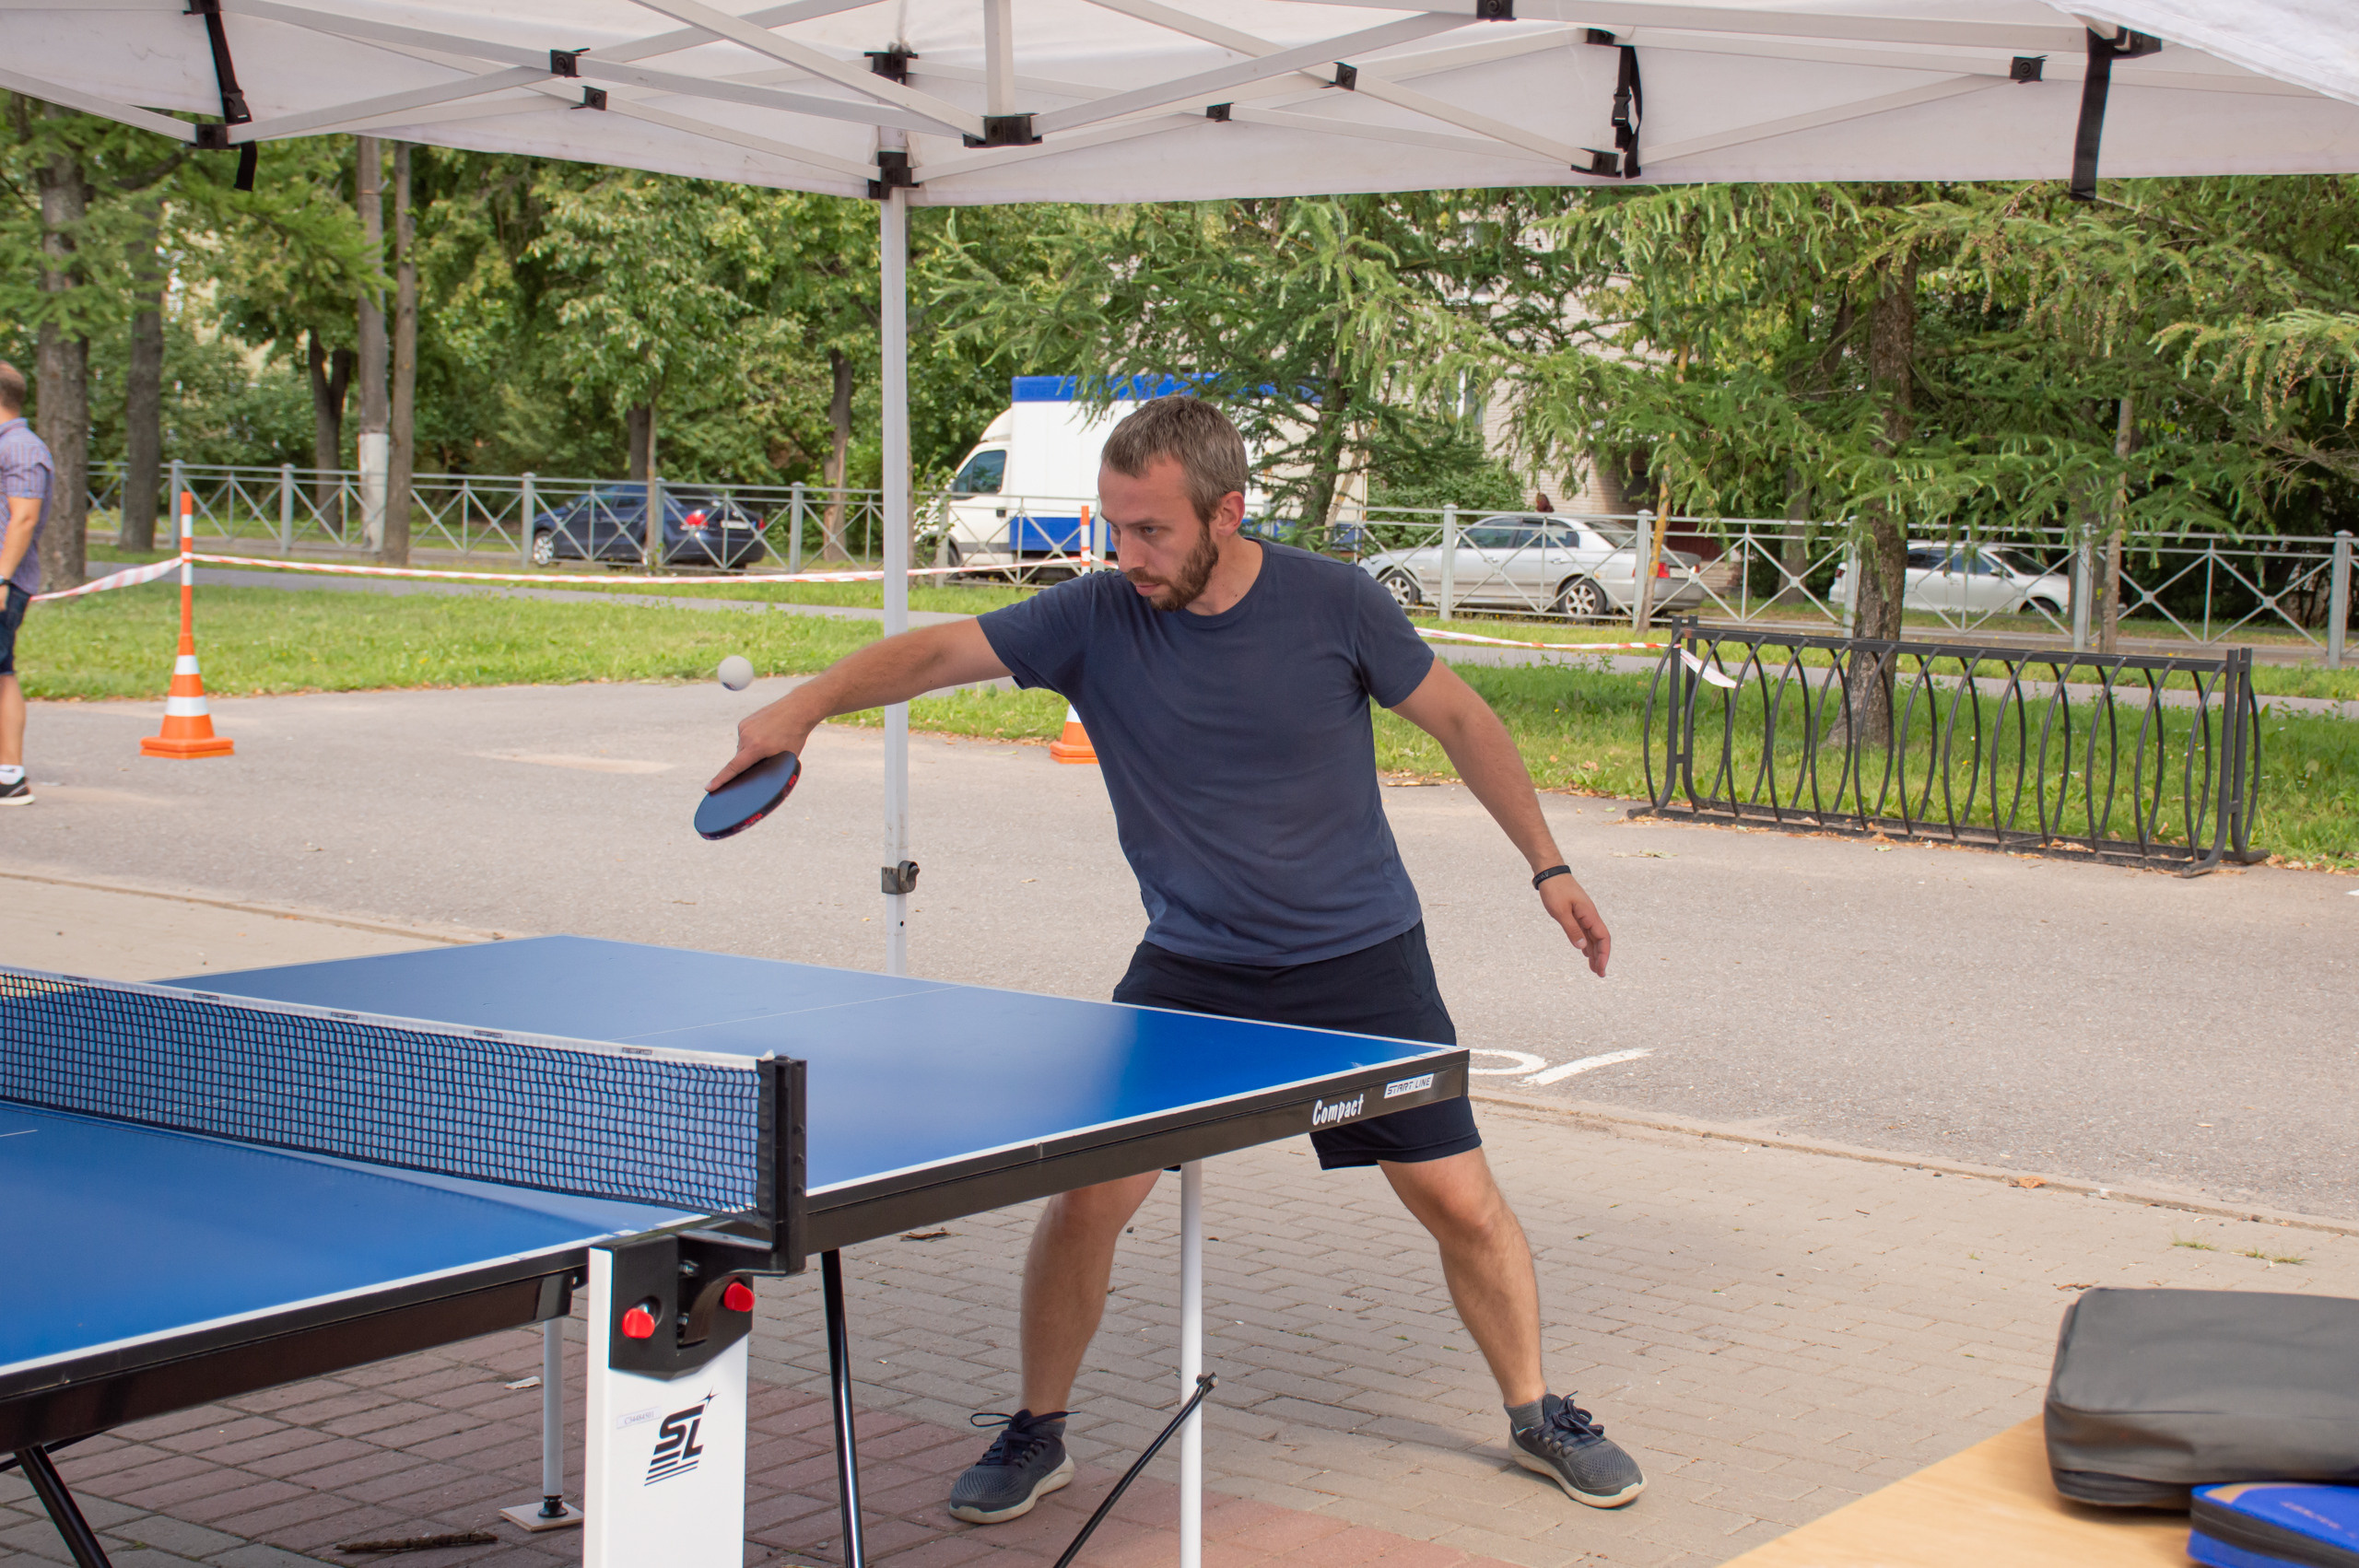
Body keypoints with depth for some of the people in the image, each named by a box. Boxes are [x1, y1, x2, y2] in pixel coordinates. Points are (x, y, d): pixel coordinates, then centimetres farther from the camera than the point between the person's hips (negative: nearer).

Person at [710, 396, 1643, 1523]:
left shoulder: (1333, 604, -13)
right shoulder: (1097, 619, -11)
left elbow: (1460, 719, 0)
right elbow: (938, 650, -17)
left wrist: (1547, 866, 2)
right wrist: (804, 706, -34)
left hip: (1360, 963, -1)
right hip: (1189, 968, 1)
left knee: (1461, 1204, 1)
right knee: (1084, 1197, -6)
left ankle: (1536, 1417, 26)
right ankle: (1038, 1432, 17)